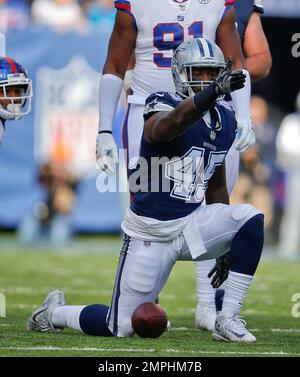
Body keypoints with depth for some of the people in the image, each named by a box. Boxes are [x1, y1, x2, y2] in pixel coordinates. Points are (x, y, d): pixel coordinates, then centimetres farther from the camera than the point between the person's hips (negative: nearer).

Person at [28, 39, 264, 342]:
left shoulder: (225, 118, 7)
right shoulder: (163, 105, -14)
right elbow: (169, 124, -42)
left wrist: (225, 245, 22)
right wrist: (212, 93, -59)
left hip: (193, 224, 6)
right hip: (151, 230, -6)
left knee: (250, 220, -21)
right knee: (120, 328, -3)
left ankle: (227, 320, -13)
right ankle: (53, 312, 29)